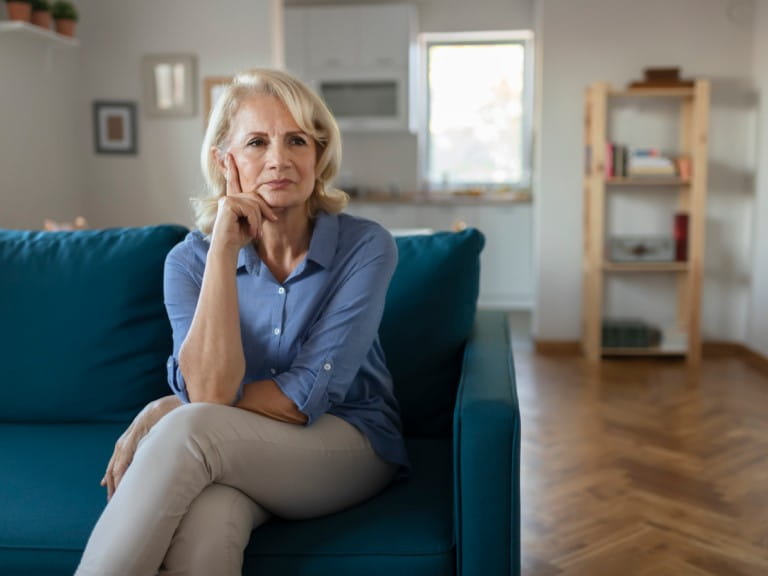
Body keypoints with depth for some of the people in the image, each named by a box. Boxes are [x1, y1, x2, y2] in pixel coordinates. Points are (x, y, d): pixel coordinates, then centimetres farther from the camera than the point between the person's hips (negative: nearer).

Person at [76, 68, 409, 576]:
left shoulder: (366, 246, -13)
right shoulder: (191, 259, -6)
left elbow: (306, 396, -17)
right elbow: (210, 389, -20)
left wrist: (160, 417, -16)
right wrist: (224, 249, -24)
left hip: (350, 444, -1)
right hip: (234, 456, 2)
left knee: (186, 430, -31)